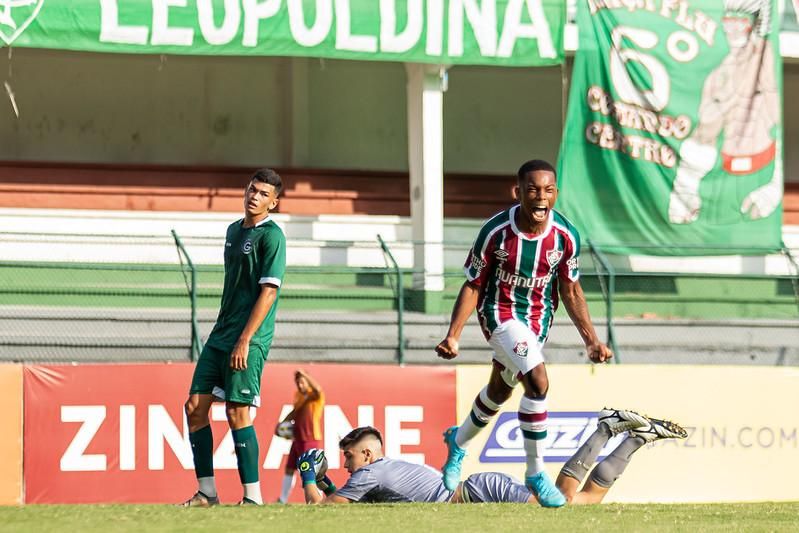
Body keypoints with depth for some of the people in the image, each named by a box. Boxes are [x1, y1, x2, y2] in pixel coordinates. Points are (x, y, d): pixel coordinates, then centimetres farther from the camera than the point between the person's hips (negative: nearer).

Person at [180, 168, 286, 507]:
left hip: (248, 341, -8)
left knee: (237, 412, -11)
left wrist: (244, 340, -20)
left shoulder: (271, 235, -9)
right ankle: (206, 493, 11)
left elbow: (269, 290, -16)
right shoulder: (234, 230, 16)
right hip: (220, 335, 8)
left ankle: (253, 497, -5)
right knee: (195, 407, 4)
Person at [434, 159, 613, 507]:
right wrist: (453, 335, -18)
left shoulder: (565, 236, -14)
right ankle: (535, 473, -11)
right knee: (538, 382, -25)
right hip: (500, 311, -5)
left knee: (500, 389, 24)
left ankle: (459, 441, 53)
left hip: (539, 316, 5)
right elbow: (473, 285, -11)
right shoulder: (496, 231, -22)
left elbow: (570, 291, 0)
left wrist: (591, 341, -3)